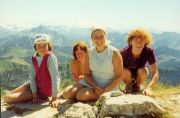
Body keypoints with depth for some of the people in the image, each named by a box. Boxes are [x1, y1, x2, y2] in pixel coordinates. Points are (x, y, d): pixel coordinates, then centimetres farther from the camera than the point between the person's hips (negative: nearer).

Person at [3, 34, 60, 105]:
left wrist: (54, 98, -32)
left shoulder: (50, 57, -25)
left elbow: (55, 77, -30)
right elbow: (32, 76, -11)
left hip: (44, 91, -6)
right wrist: (34, 96, -20)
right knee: (7, 97, 14)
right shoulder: (34, 59, -6)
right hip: (34, 85, 6)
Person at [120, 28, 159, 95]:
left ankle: (137, 86, 2)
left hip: (139, 73, 1)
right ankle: (129, 86, 2)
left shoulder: (149, 52, -30)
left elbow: (155, 73, -31)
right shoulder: (124, 53, -34)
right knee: (125, 71, -34)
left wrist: (148, 88, -47)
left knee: (143, 71, -32)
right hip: (127, 74, -1)